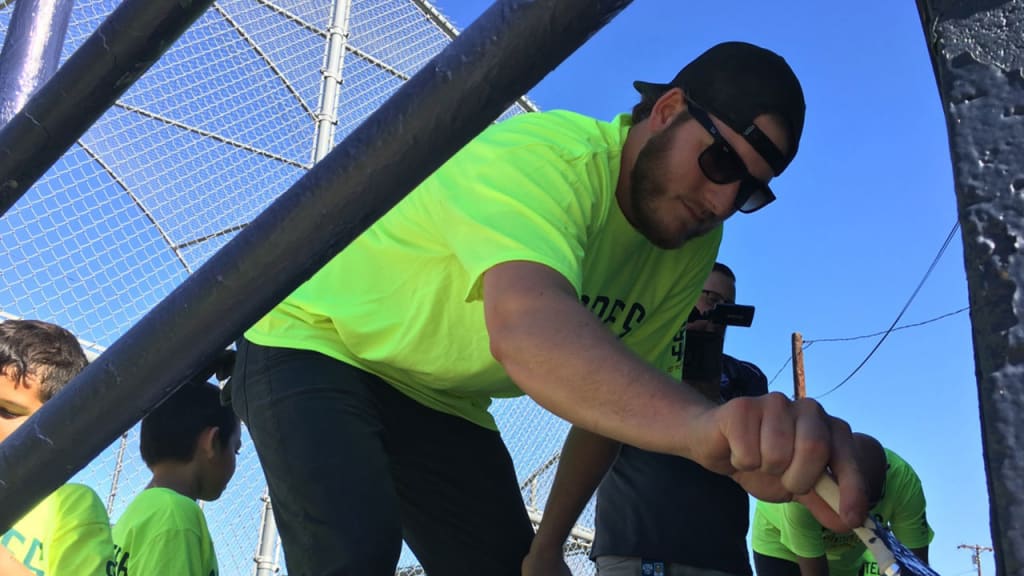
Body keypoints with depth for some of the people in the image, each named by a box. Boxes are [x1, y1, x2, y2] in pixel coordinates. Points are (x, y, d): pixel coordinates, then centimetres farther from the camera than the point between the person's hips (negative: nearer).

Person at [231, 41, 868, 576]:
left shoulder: (694, 250, -6)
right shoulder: (543, 156, -30)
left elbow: (618, 396, -4)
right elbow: (528, 328, -50)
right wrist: (704, 423, -66)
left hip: (443, 406, 7)